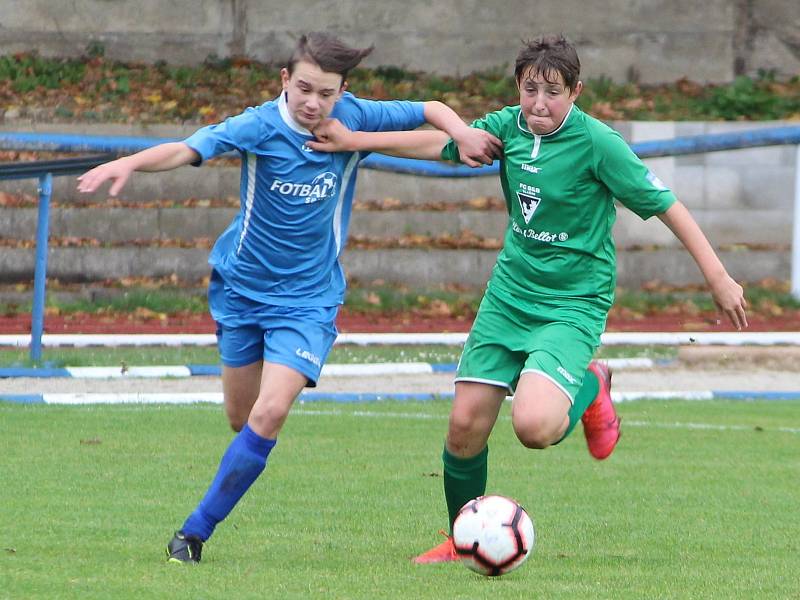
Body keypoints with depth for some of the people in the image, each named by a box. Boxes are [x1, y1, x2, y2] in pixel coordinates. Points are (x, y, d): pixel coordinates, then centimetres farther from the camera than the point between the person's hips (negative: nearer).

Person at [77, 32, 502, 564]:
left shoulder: (354, 118, -10)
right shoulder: (260, 127, -17)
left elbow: (430, 110, 4)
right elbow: (189, 149, -31)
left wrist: (461, 132, -18)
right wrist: (131, 163, -50)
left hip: (308, 296, 0)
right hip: (242, 285, 1)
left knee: (271, 413, -18)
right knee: (242, 417, 11)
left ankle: (197, 531, -9)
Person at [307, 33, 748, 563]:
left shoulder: (596, 142, -16)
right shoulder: (509, 126, -1)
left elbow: (664, 204, -13)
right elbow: (441, 143, 10)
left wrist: (718, 277, -14)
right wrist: (356, 140, 7)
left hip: (572, 305, -5)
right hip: (509, 294, 5)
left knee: (534, 426, -26)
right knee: (466, 426, 0)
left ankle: (591, 389, 9)